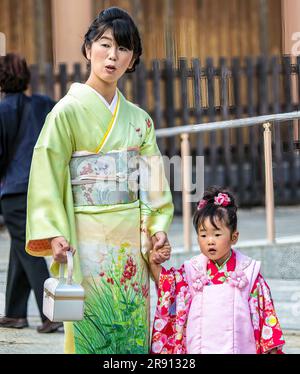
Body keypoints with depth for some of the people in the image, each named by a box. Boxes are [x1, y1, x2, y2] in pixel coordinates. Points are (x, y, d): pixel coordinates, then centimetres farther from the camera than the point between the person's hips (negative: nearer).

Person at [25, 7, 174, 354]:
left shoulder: (139, 120, 12)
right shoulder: (68, 111, -4)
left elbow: (152, 181, 13)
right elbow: (47, 175, -9)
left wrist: (158, 227, -2)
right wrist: (54, 234, -19)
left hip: (132, 241, 5)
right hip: (89, 239, -5)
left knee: (134, 332, 5)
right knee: (91, 332, -6)